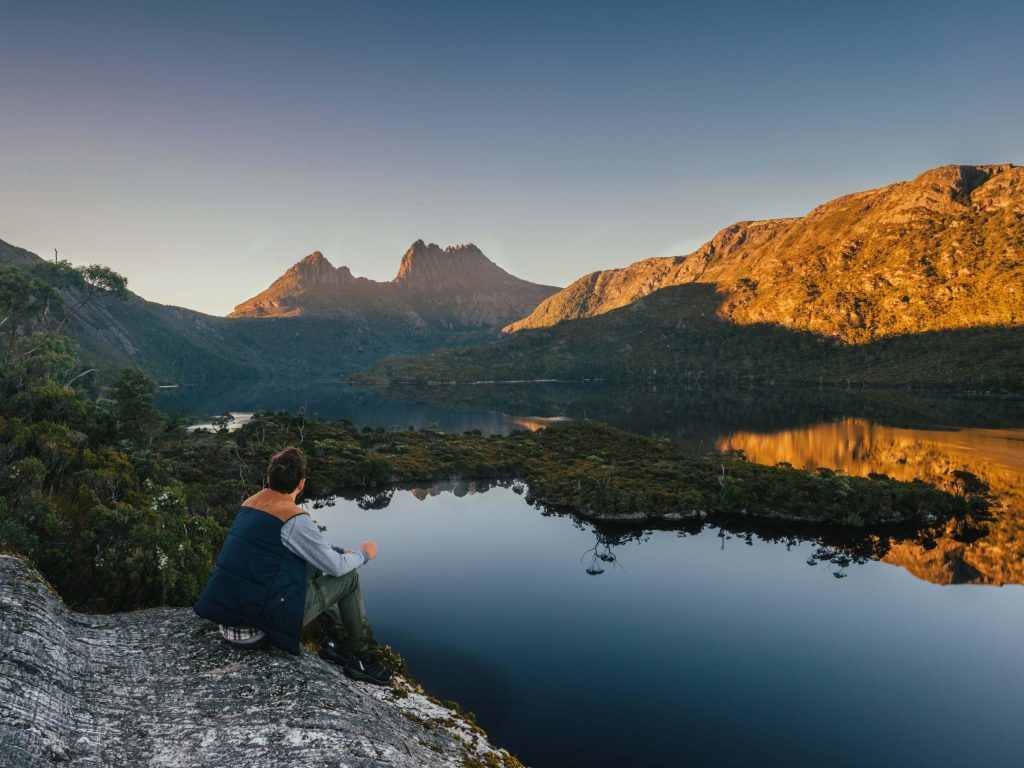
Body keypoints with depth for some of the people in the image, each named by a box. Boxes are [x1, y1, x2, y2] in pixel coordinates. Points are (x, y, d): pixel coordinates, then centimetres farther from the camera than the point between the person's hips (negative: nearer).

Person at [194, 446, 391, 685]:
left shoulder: (249, 503, 8)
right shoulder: (294, 519, -17)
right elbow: (336, 567, -9)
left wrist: (339, 551, 25)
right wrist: (364, 554, 11)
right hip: (260, 619, -8)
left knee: (312, 567, 23)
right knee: (348, 577, 6)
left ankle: (337, 638, 26)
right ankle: (365, 659, 17)